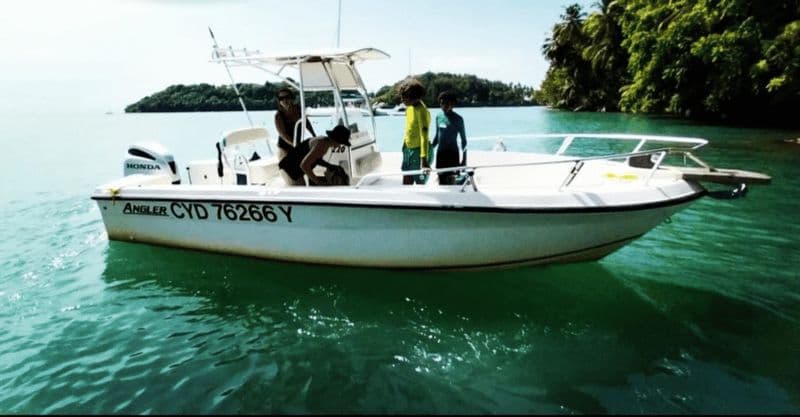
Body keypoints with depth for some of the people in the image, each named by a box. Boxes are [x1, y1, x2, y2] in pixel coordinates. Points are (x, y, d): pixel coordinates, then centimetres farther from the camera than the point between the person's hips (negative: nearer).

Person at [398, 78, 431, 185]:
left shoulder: (421, 111, -23)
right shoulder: (409, 107, 4)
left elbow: (424, 136, -31)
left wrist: (424, 159, -39)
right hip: (408, 150, 9)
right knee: (406, 184, 14)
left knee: (420, 183, 2)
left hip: (418, 151, -9)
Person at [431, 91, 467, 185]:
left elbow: (463, 139, -4)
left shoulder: (458, 119, -7)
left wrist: (464, 158, -7)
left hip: (452, 153, -5)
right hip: (440, 152, 5)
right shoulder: (438, 117, 6)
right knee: (441, 179, 9)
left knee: (450, 180, -9)